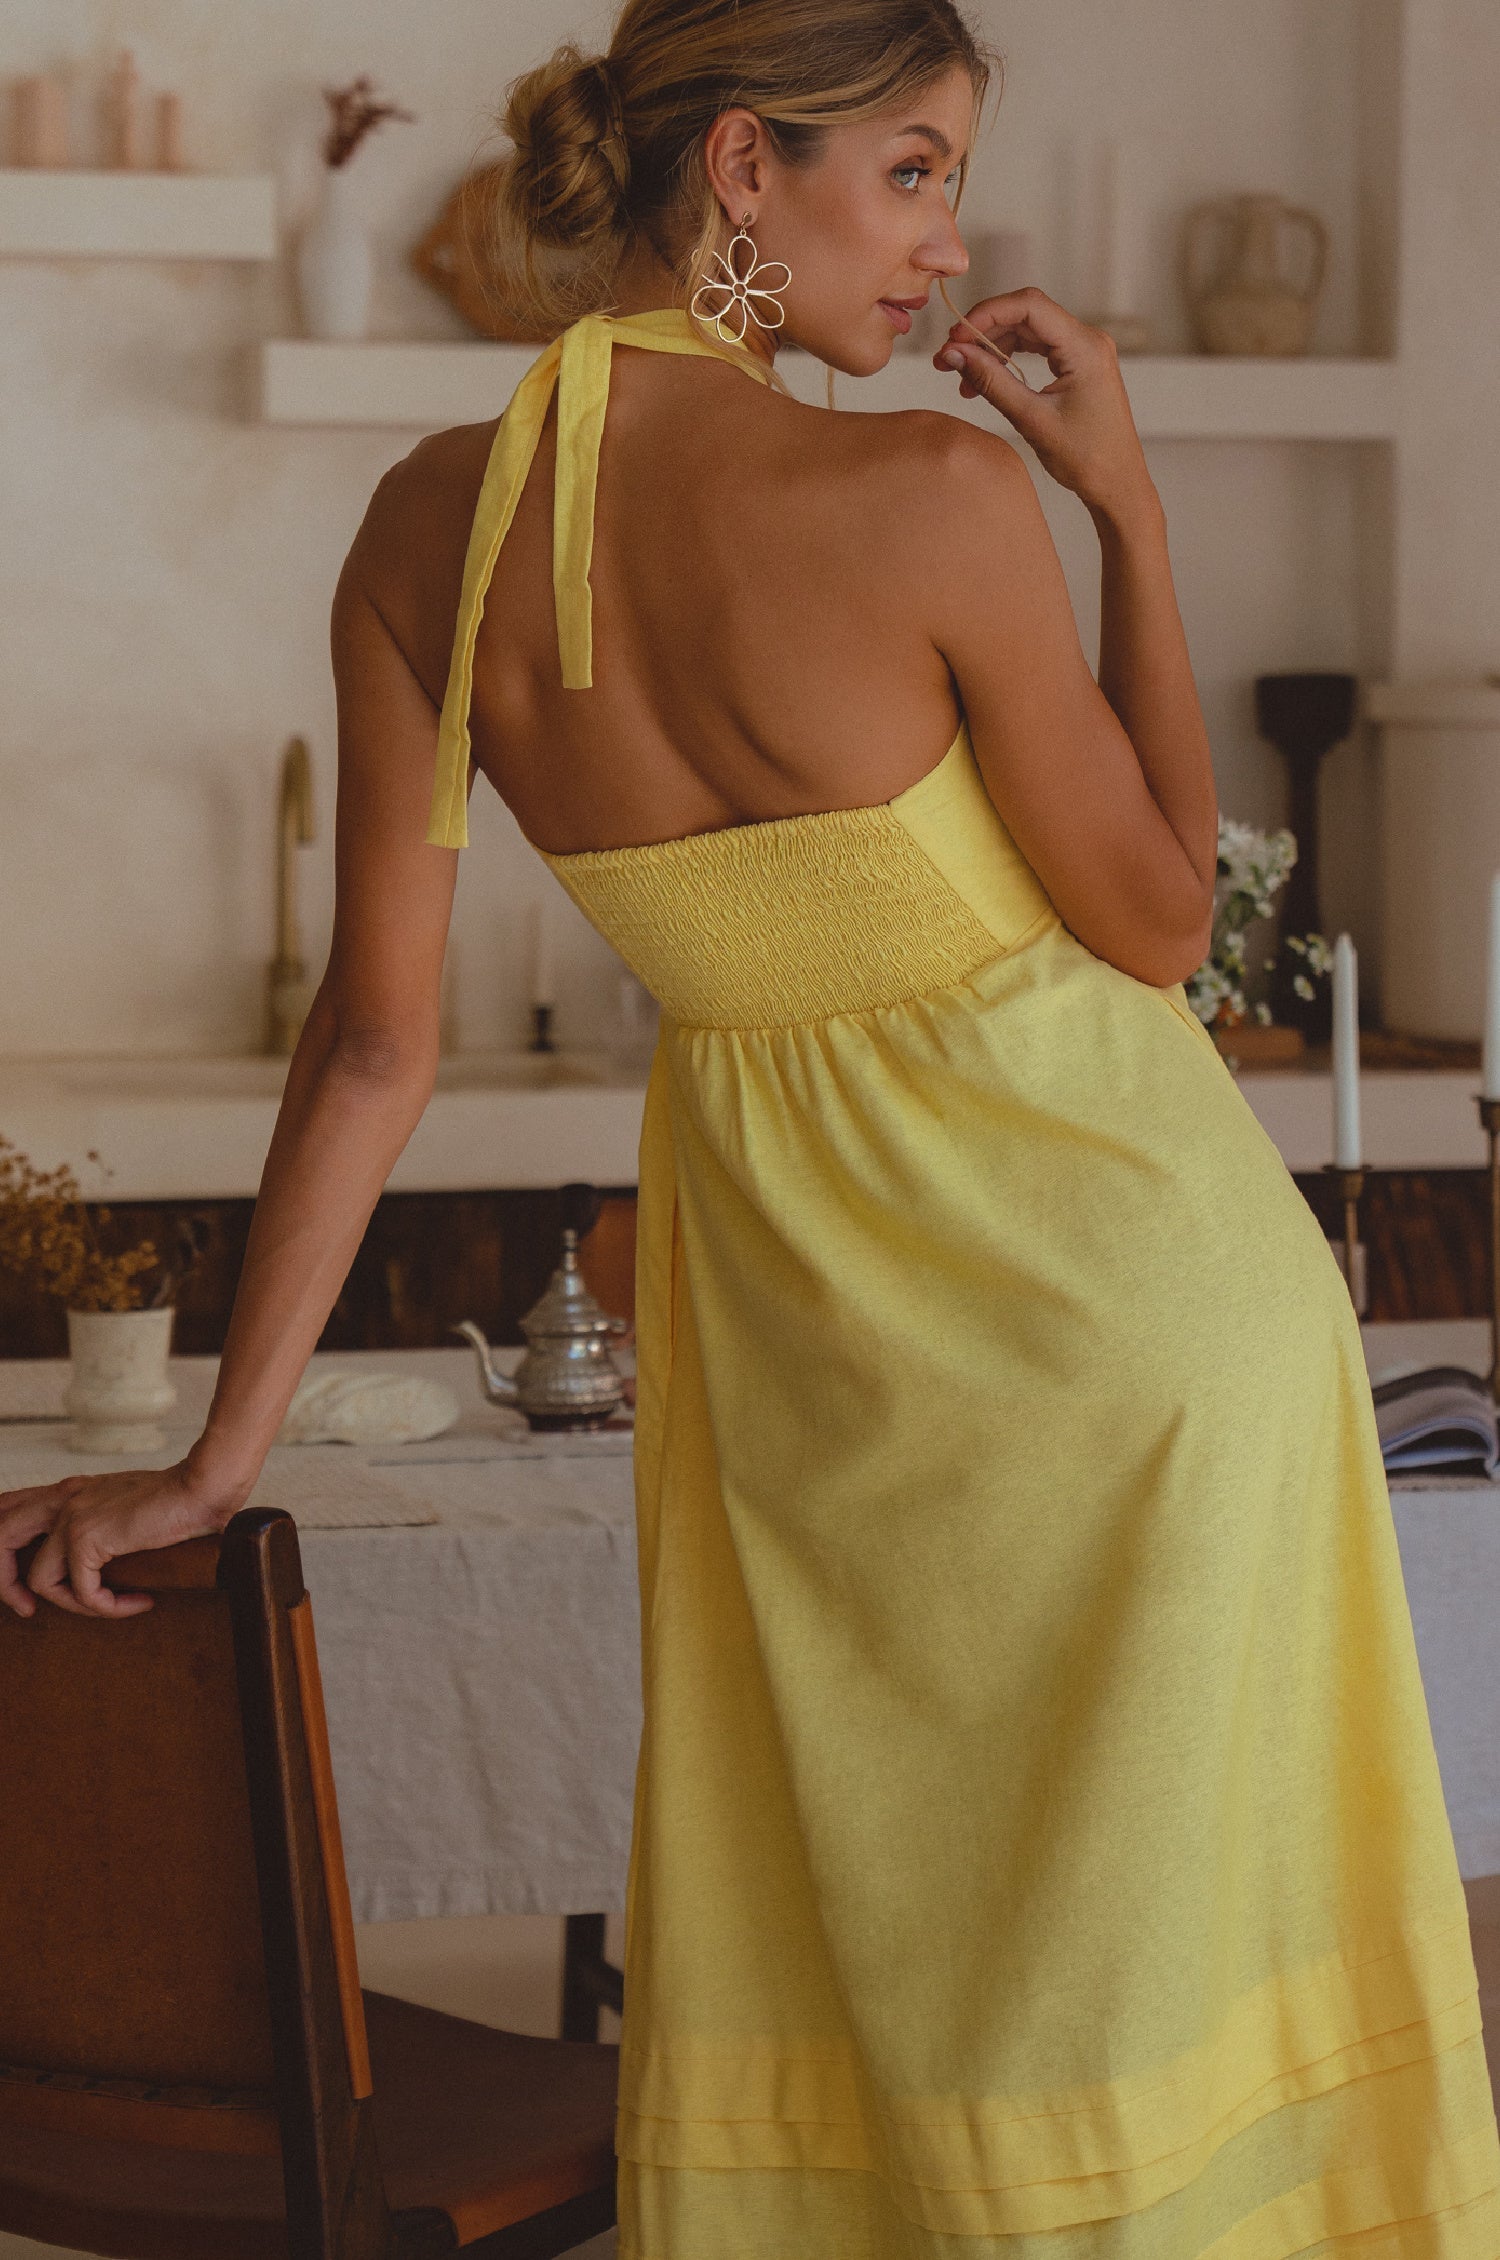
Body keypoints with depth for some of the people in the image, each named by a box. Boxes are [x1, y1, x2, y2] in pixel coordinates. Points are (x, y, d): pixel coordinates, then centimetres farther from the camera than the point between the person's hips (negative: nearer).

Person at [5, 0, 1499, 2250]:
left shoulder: (430, 527, -8)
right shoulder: (931, 494, -22)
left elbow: (375, 1039, -5)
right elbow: (1161, 918, -10)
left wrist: (220, 1456, 2)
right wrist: (1129, 504, -5)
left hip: (791, 1288, 5)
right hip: (1119, 1248, -4)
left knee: (849, 1899, 17)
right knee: (1148, 1892, 11)